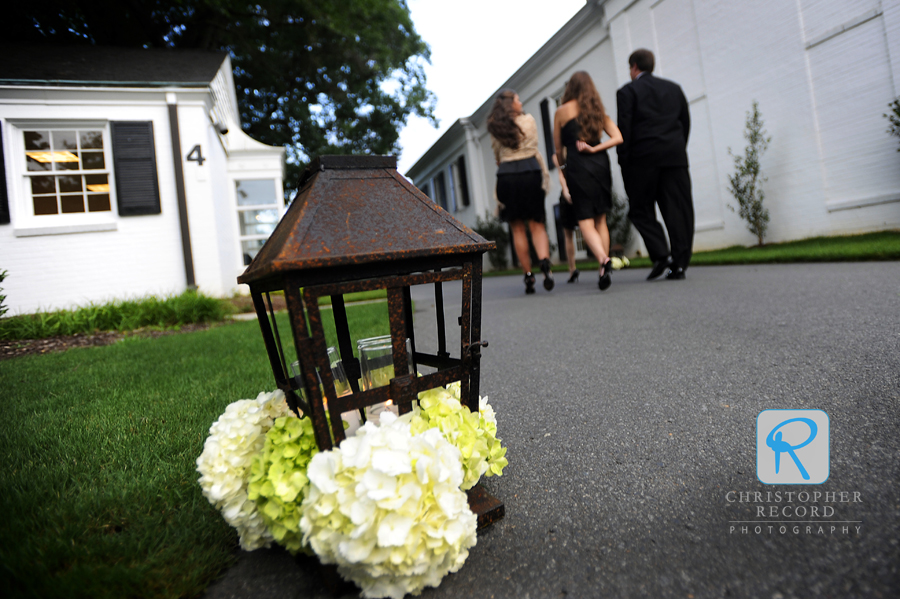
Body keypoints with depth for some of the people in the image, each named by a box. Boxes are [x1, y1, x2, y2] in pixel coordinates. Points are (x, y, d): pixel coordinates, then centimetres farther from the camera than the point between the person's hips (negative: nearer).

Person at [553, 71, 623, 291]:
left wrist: (560, 167, 28)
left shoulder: (562, 111, 4)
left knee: (586, 222, -4)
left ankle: (603, 260, -28)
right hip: (601, 165, 4)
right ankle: (604, 268, 9)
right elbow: (618, 138, 2)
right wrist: (594, 148, 0)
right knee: (600, 220, 11)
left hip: (578, 168, -4)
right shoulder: (599, 111, 13)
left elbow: (558, 147, 10)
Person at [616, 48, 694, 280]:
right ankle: (679, 263, 1)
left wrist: (623, 161, -3)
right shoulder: (674, 88, 19)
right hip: (675, 156, 5)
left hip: (643, 157, -4)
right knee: (678, 209, 2)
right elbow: (686, 122, 16)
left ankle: (660, 254, -10)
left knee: (640, 209, 4)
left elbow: (624, 128, -5)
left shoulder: (627, 91, 3)